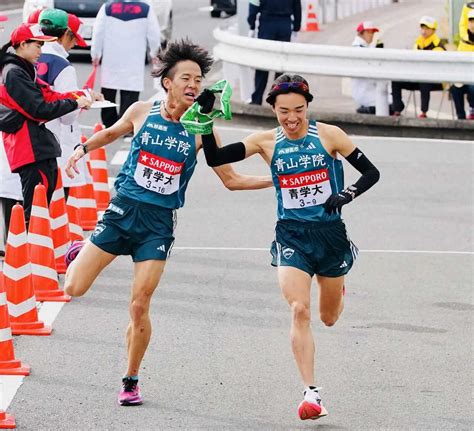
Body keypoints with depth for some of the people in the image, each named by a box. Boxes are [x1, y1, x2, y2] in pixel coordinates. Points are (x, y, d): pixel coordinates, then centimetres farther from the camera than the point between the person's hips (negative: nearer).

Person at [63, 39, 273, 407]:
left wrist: (274, 180, -5)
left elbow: (231, 179, 5)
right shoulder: (141, 113, -1)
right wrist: (83, 149, 14)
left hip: (158, 224, -1)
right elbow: (112, 133, 23)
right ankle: (79, 252, 33)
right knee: (74, 288, -4)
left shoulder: (200, 131, -2)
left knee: (140, 305, -7)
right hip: (123, 211, 1)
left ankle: (131, 382, 11)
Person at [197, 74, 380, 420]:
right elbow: (215, 158, -4)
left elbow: (371, 173, -2)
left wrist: (346, 195, -20)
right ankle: (312, 392, -18)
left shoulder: (329, 135, -5)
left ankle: (337, 290, 55)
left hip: (330, 234, 0)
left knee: (329, 318, 17)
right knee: (299, 310, -20)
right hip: (291, 237, 0)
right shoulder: (267, 142, -2)